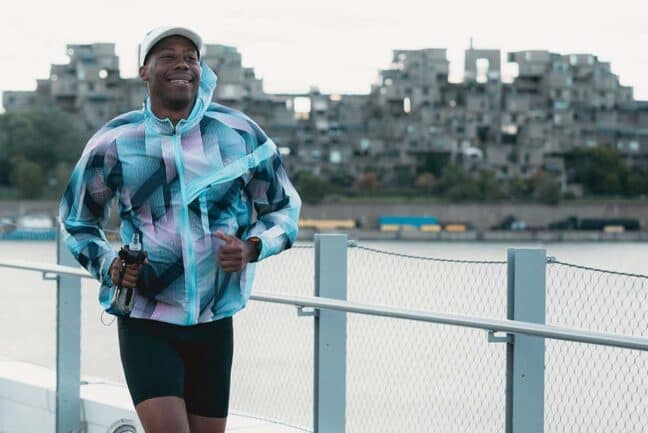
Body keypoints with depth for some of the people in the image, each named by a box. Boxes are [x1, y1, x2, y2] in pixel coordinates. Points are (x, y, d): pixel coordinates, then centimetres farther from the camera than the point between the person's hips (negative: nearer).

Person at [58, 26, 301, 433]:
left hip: (213, 323, 3)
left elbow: (283, 207, 12)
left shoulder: (240, 133, 0)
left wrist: (252, 248, -9)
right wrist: (107, 265, -6)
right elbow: (77, 221, 13)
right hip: (145, 321, -2)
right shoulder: (113, 143, -2)